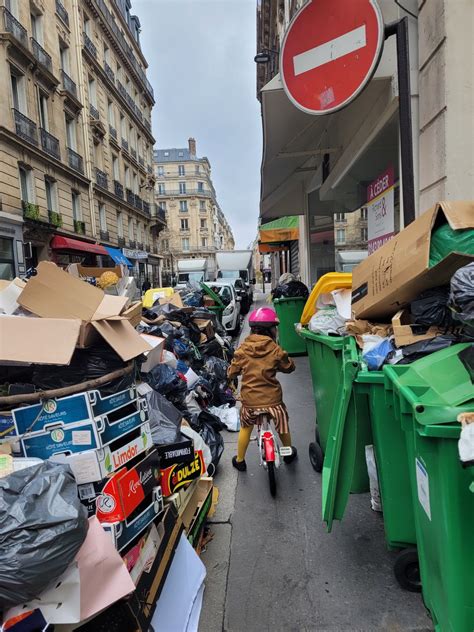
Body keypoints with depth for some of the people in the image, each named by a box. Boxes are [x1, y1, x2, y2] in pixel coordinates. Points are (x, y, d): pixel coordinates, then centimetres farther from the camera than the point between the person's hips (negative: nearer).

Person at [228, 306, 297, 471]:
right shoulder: (275, 350, -10)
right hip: (272, 399, -1)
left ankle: (240, 460, 36)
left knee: (245, 428, 25)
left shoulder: (242, 349, -6)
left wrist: (231, 376, 22)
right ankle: (289, 453, 45)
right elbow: (289, 367, 5)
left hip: (249, 400, 1)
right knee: (283, 426, 25)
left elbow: (231, 373, 0)